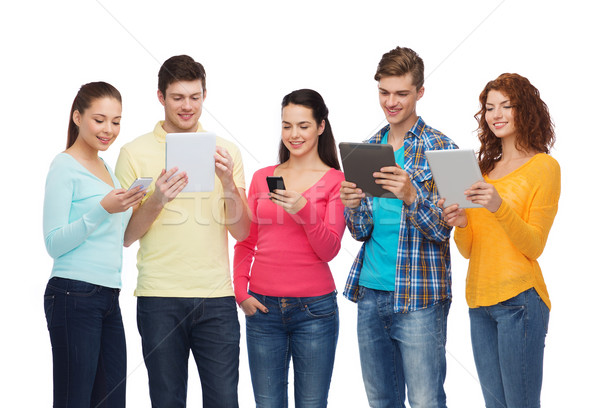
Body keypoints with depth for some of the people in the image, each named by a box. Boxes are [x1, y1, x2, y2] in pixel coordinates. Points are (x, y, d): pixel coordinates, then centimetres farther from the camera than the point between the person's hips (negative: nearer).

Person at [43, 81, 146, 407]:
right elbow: (54, 243, -12)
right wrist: (103, 209, -21)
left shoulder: (106, 169, 18)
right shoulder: (65, 167, -6)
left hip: (109, 296, 8)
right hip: (74, 295, -8)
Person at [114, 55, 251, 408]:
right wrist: (157, 200, -15)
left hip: (217, 298, 1)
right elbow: (125, 236, 2)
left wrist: (228, 182, -11)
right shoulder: (136, 153, 4)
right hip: (159, 298, -1)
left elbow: (242, 232, 5)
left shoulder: (224, 151, 10)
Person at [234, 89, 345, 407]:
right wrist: (241, 290, 1)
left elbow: (330, 250, -6)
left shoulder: (336, 181, 1)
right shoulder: (262, 177, 11)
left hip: (314, 308, -3)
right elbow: (246, 243, 15)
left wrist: (303, 210, -21)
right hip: (262, 307, 3)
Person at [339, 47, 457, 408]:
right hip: (370, 293, 6)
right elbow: (362, 231, 10)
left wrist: (411, 195, -30)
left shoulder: (440, 149, -5)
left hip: (419, 296, -5)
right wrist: (352, 206, -13)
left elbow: (441, 230, -11)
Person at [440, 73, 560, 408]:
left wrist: (499, 207, -22)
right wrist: (461, 223, -6)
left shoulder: (544, 167, 0)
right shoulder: (485, 168, 18)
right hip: (479, 299, 6)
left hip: (519, 300, -6)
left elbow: (534, 246, -8)